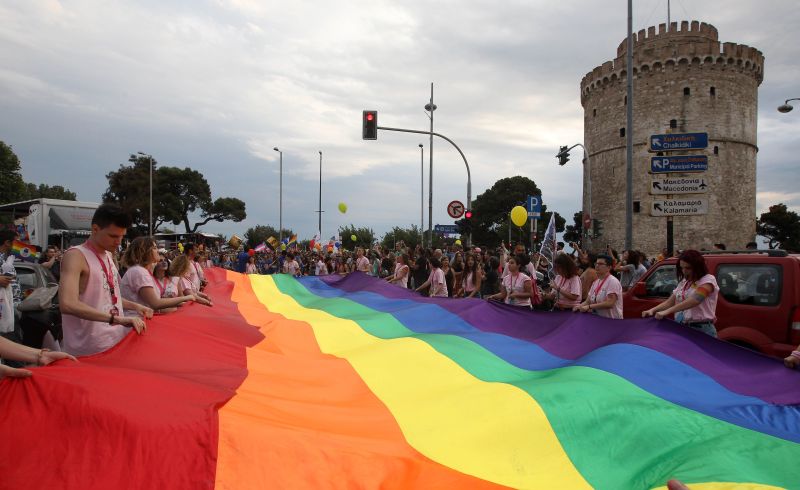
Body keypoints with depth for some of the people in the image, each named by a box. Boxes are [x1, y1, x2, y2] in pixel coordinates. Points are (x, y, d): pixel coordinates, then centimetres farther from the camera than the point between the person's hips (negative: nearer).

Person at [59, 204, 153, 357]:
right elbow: (68, 304, -29)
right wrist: (117, 318, -34)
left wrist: (135, 306, 8)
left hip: (116, 341, 8)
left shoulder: (108, 255, 12)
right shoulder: (76, 256, -14)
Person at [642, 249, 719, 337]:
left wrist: (667, 311, -31)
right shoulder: (683, 282, 16)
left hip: (702, 330, -6)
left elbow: (695, 299, -23)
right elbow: (669, 302, 11)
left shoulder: (708, 280, -6)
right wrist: (653, 310, -9)